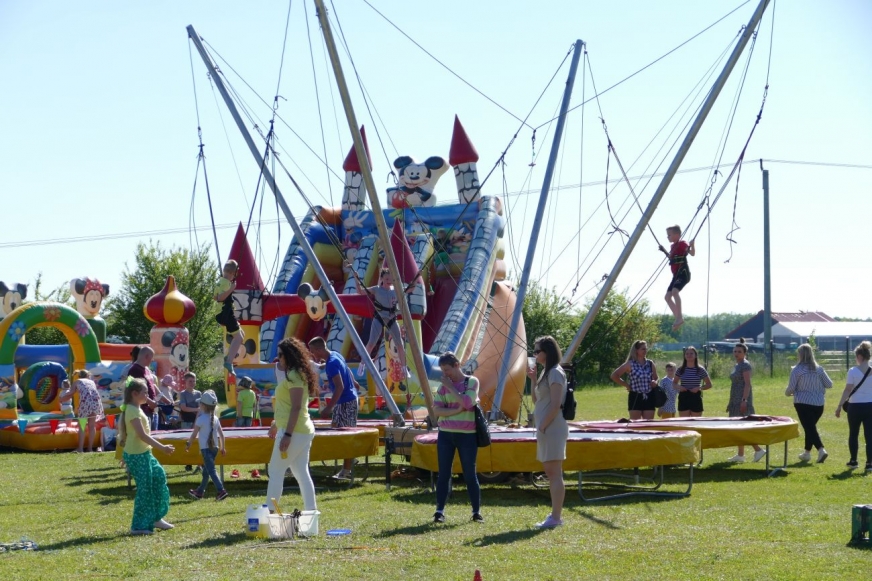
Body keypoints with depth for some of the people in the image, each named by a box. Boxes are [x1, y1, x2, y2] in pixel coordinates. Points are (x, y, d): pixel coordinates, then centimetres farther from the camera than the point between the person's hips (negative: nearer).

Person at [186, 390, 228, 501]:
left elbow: (194, 434, -8)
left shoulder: (201, 419, -11)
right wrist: (222, 447, 16)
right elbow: (221, 434, 8)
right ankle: (200, 492, 28)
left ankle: (221, 490, -23)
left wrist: (188, 445, 6)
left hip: (205, 448, -7)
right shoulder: (215, 419, 7)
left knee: (211, 470, -10)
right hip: (215, 447, 7)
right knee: (206, 470, 17)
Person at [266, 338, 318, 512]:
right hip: (303, 430, 10)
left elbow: (296, 407, -20)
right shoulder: (295, 374, 16)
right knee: (301, 472, 10)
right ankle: (311, 510, 10)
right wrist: (276, 423, 30)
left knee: (275, 471, -5)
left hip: (294, 431, -10)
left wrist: (287, 435, -23)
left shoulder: (294, 375, -14)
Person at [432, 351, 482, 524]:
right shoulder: (443, 385, 6)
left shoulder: (472, 382, -2)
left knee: (470, 474, 2)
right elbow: (436, 410, -2)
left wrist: (450, 386, -12)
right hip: (445, 434, 3)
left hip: (467, 435, -3)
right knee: (444, 473, 2)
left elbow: (466, 403, -18)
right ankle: (440, 511, 4)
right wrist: (457, 410, -15)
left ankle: (477, 512, 10)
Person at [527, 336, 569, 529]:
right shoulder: (546, 372, 16)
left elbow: (555, 404, -19)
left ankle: (555, 517, -8)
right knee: (551, 473, 12)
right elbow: (537, 401, 20)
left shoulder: (555, 373, -13)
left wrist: (543, 426, -17)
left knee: (555, 473, -8)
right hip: (546, 429, 10)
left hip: (552, 429, -10)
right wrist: (533, 380, 9)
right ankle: (555, 515, 17)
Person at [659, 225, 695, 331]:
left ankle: (680, 317, -32)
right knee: (668, 296, 8)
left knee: (674, 291, -31)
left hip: (683, 273, -10)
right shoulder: (673, 246, 16)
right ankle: (678, 318, 12)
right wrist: (664, 251, 23)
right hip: (676, 275, 10)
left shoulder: (682, 244, -9)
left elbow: (692, 253, -20)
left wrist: (692, 245, -37)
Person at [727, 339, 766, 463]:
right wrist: (730, 402, 22)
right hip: (736, 400, 10)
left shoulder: (745, 365, -10)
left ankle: (758, 450, -10)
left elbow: (747, 384, -18)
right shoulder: (737, 365, 17)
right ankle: (740, 455, 12)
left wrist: (744, 400, -26)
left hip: (743, 399, -10)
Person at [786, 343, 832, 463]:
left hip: (803, 403, -5)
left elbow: (790, 389, -6)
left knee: (809, 428, -6)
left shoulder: (797, 370, -9)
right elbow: (829, 384, 5)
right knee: (810, 427, 21)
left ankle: (821, 449, -27)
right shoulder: (819, 369, 2)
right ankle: (807, 452, 30)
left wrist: (787, 393, 16)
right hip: (818, 404, 5)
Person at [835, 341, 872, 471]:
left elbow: (847, 390, -11)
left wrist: (839, 406, -5)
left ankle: (853, 461, 25)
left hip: (855, 406, -1)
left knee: (853, 434, 16)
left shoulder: (853, 371, -10)